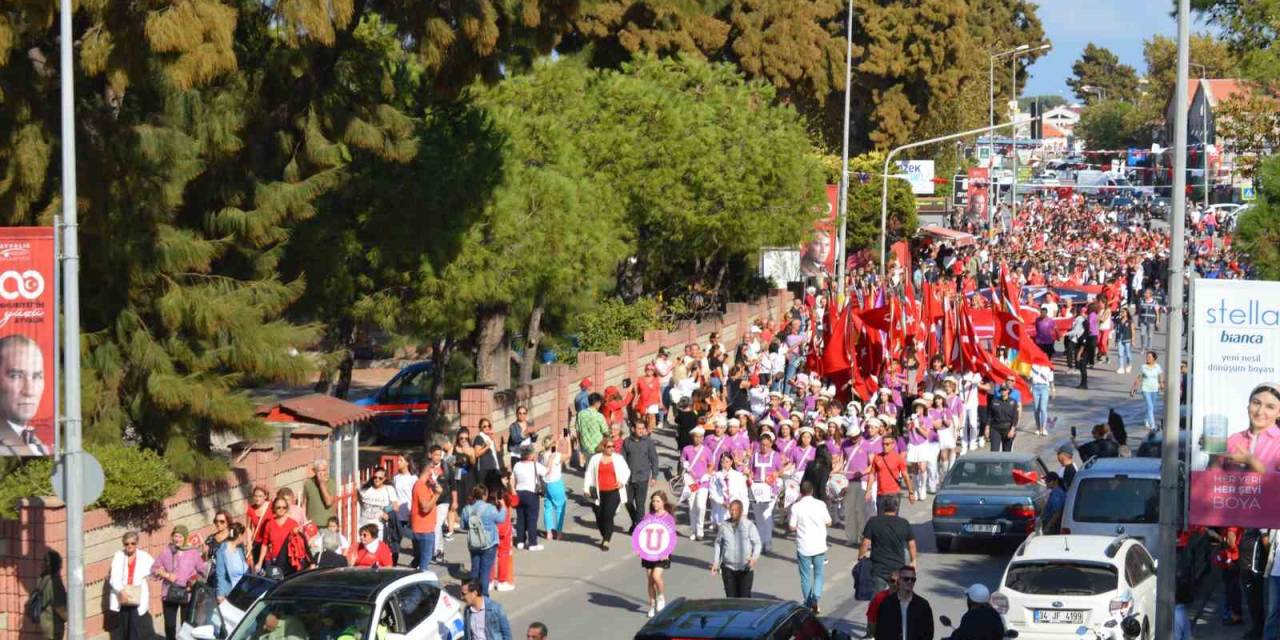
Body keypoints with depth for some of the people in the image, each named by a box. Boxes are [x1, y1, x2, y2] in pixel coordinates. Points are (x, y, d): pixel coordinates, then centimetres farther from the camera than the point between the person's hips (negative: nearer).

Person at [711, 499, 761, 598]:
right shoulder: (724, 526, 4)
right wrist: (715, 563, 7)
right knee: (731, 596, 4)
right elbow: (718, 544, 12)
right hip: (728, 567, 2)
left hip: (745, 568, -2)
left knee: (744, 596, -2)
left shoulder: (748, 526, -3)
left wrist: (754, 557, -19)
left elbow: (757, 543, -1)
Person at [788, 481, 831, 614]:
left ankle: (808, 603, 18)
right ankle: (816, 598, -8)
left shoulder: (796, 507, -10)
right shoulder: (820, 504, -7)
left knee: (805, 576, 12)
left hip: (803, 547, -1)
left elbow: (792, 527, -5)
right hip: (819, 546, 1)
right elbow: (828, 523, 3)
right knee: (818, 574, 14)